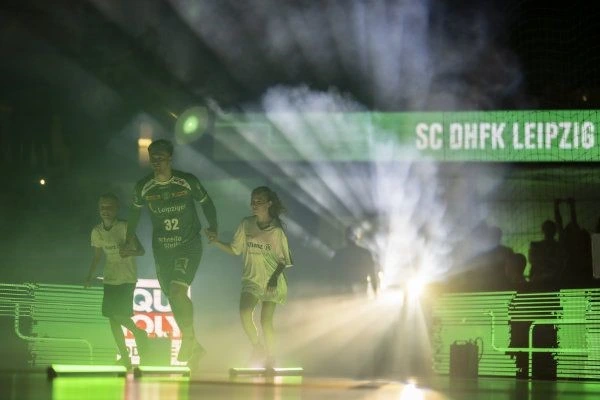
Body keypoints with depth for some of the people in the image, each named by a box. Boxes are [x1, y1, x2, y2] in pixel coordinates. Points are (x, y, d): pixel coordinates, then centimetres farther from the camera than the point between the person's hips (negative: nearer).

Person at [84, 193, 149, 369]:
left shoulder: (124, 227, -13)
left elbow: (141, 250, -20)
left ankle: (138, 333, 13)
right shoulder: (96, 231, 3)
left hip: (127, 278, -5)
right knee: (112, 317, 3)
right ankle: (124, 356, 10)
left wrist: (131, 252, -41)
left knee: (120, 314, -16)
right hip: (110, 279, 5)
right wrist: (90, 276, 5)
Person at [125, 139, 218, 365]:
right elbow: (135, 211, 13)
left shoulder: (188, 182, -11)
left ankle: (188, 339, -8)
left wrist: (213, 228, -1)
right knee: (174, 298, 8)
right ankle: (194, 347, 21)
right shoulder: (143, 187, -5)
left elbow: (206, 202, 5)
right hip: (162, 249, 4)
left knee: (178, 290, -23)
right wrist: (129, 239, 16)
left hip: (189, 245, -4)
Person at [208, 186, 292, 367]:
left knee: (266, 321, -4)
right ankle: (257, 347, 4)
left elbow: (283, 260, -7)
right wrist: (216, 242, -10)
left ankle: (269, 356, 18)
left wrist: (275, 276, -23)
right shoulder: (246, 225, -2)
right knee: (244, 312, -19)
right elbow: (234, 249, 5)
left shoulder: (276, 231, -12)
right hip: (251, 279, 3)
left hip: (271, 282, -2)